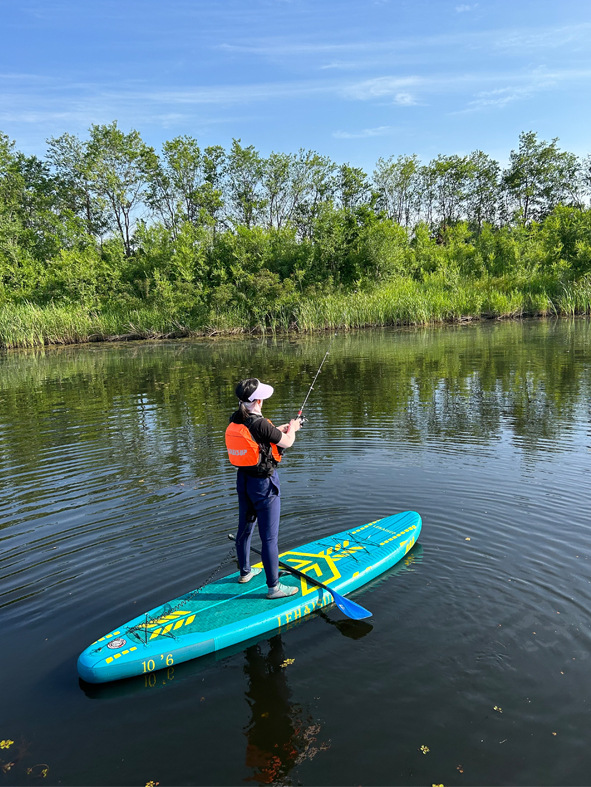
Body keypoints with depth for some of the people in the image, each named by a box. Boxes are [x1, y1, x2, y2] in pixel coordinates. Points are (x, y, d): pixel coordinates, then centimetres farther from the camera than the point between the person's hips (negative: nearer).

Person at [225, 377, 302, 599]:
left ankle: (245, 572, 42)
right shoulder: (259, 424, -26)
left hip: (243, 480, 8)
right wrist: (292, 428, 9)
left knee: (245, 528, 23)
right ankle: (273, 587, 12)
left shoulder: (234, 421, -2)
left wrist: (284, 426, 22)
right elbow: (287, 442, -11)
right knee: (269, 536, 2)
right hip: (264, 483, -8)